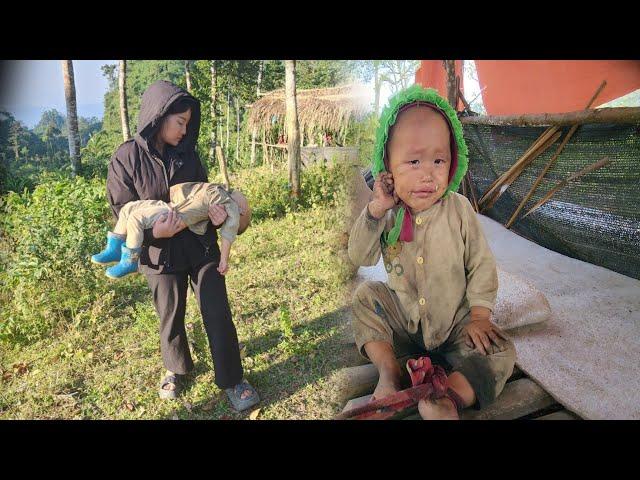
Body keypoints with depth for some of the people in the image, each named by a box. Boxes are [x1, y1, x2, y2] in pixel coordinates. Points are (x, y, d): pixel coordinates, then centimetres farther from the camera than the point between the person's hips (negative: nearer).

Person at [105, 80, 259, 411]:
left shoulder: (187, 154, 1)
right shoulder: (127, 158, -10)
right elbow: (122, 213, -9)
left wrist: (218, 216, -14)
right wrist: (153, 232, -28)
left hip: (201, 247, 2)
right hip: (160, 253, -2)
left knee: (218, 315, 3)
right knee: (170, 318, 16)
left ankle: (231, 380, 18)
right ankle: (176, 369, 42)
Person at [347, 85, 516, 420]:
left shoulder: (458, 210, -14)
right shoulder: (388, 213, -10)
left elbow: (481, 264, -7)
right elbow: (360, 257, -18)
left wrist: (480, 315, -14)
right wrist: (375, 210, -28)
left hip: (454, 319, -1)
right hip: (400, 316, 2)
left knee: (500, 353, -18)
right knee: (365, 297, -13)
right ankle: (388, 370, -14)